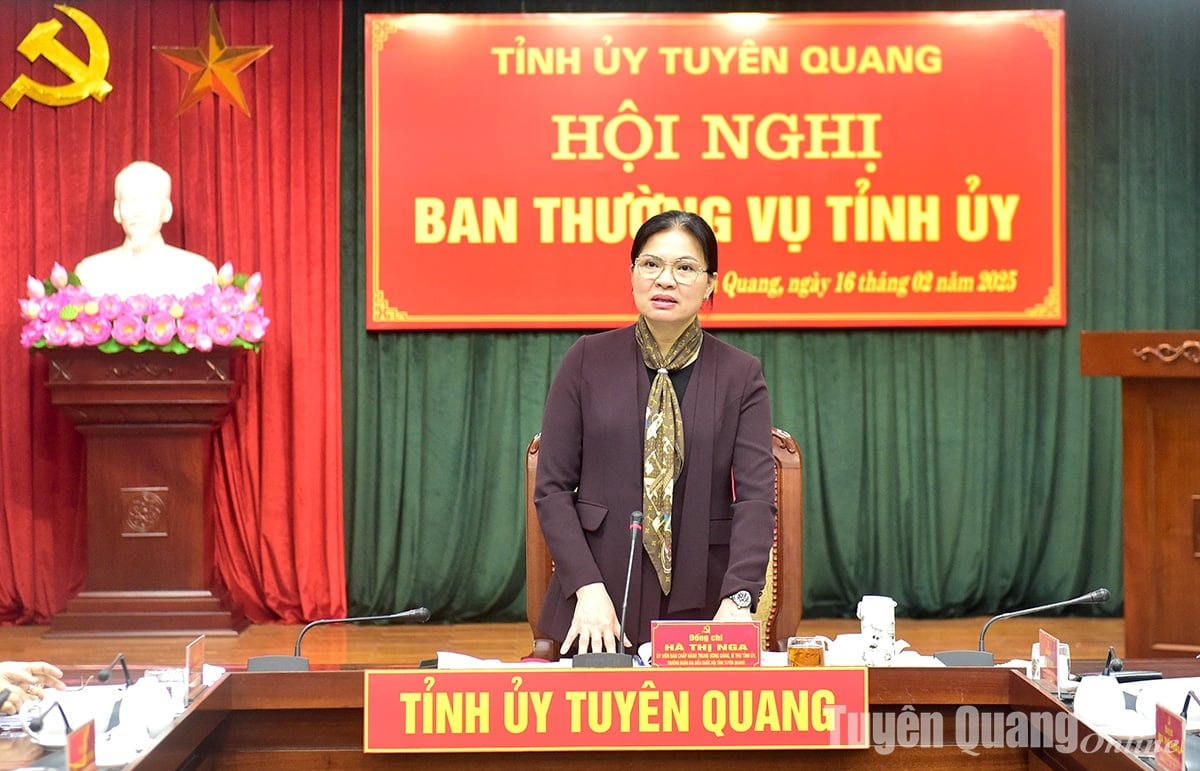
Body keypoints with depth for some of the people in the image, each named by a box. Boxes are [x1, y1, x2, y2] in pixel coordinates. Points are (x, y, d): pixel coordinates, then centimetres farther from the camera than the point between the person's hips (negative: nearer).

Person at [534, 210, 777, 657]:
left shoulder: (740, 375, 1)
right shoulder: (587, 361, 2)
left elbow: (756, 497, -8)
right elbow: (552, 488, 0)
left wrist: (737, 601, -22)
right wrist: (589, 589, -12)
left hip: (700, 609, 0)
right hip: (598, 606, 0)